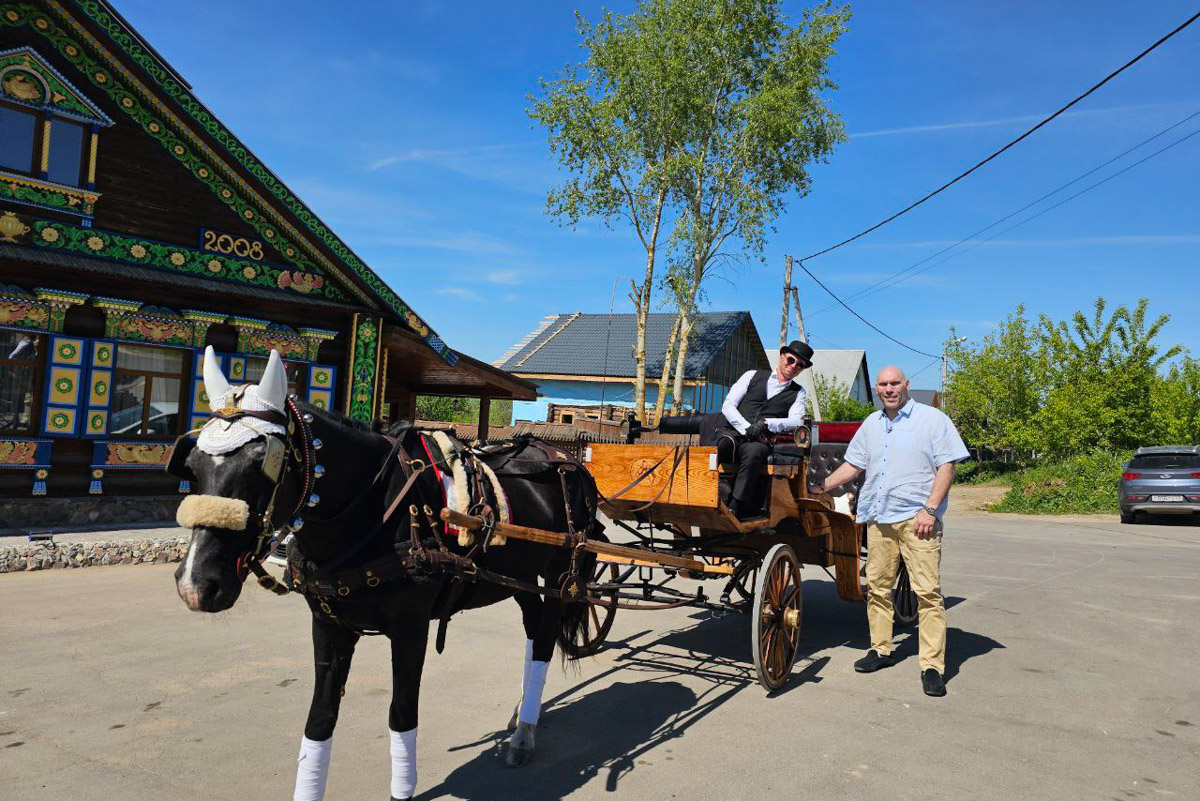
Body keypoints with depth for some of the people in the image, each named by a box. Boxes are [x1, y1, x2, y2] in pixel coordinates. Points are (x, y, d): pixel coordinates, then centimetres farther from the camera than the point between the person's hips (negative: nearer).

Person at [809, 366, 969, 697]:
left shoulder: (933, 419, 2)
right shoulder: (871, 424, 18)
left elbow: (946, 467, -4)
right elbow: (852, 465, 23)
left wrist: (930, 509, -13)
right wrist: (820, 487, 14)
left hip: (916, 518, -5)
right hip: (878, 518, 6)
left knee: (928, 591, -8)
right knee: (877, 588, 8)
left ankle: (932, 666, -3)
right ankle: (880, 649, 22)